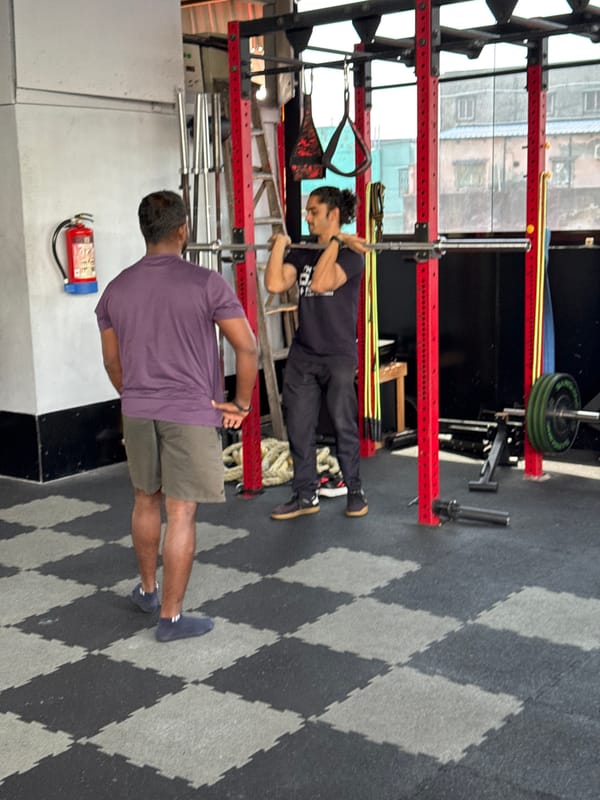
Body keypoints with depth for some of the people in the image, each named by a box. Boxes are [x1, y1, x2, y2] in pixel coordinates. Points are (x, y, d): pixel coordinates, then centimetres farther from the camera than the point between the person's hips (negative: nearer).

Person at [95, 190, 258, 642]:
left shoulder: (117, 289, 3)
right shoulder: (206, 284, -11)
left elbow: (112, 360, 12)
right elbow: (247, 348, -13)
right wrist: (241, 403, -1)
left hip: (137, 414, 5)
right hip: (191, 415, -5)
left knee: (146, 502, 21)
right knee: (182, 514, 0)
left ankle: (147, 589, 37)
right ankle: (171, 617, 6)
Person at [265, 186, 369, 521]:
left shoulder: (350, 253, -7)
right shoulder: (303, 253, 9)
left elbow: (321, 283, -25)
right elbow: (274, 284, -7)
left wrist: (334, 242, -18)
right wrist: (279, 246, -3)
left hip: (338, 356, -6)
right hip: (303, 355, 6)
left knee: (344, 427, 4)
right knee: (299, 428, 7)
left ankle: (356, 491, 19)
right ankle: (305, 495, 18)